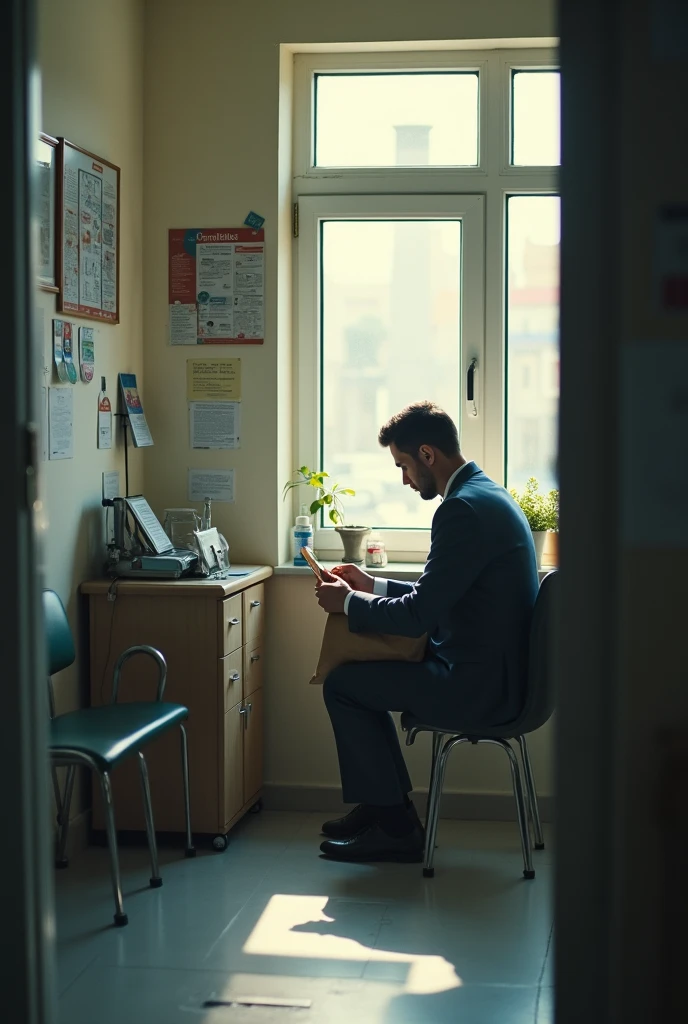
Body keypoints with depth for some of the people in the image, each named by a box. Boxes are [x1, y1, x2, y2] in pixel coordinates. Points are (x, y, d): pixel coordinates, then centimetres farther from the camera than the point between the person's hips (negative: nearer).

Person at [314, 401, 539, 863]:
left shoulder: (463, 509, -22)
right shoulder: (488, 495, 12)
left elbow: (418, 616, -21)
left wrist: (347, 602, -6)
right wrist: (373, 587, 17)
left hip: (479, 685, -10)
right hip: (494, 670, 10)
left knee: (342, 684, 0)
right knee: (362, 676, 20)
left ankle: (396, 828, 8)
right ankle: (385, 804, 25)